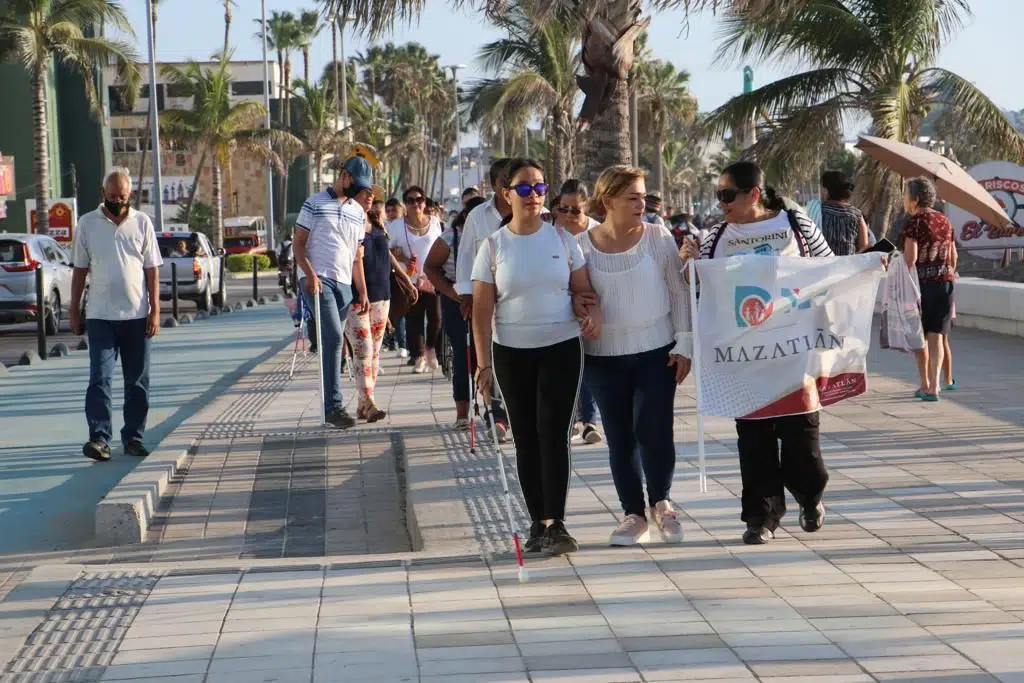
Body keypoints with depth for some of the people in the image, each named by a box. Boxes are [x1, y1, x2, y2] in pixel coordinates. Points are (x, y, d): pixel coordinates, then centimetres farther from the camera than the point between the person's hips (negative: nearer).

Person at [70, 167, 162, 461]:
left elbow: (152, 269, 5)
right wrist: (74, 311, 4)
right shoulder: (87, 223, 3)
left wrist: (155, 311, -2)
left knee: (137, 381, 6)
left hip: (137, 315, 1)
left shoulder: (142, 223, 4)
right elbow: (79, 270, 7)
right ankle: (99, 438, -12)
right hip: (100, 316, -1)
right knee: (100, 378, -9)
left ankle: (134, 437, 14)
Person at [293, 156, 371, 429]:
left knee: (334, 342, 5)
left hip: (344, 284, 6)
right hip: (318, 281, -6)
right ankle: (334, 405, -21)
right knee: (334, 337, -19)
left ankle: (329, 406, 9)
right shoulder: (315, 204, 2)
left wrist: (362, 291, 15)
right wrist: (310, 274, -16)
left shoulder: (358, 212, 18)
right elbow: (298, 243, -1)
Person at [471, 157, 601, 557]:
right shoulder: (494, 247, 0)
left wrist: (594, 312, -17)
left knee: (553, 433, -11)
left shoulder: (562, 238, 2)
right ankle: (538, 522, 12)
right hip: (511, 352, 1)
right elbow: (482, 311, 0)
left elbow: (583, 289, 6)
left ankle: (555, 523, -12)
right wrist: (483, 363, -5)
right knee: (526, 438, 5)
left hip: (561, 348, -1)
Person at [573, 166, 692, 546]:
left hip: (657, 352, -1)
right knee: (620, 439, 6)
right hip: (604, 358, 1)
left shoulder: (659, 238, -3)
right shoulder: (582, 246, -2)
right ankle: (633, 514, 17)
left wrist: (683, 344, -3)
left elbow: (679, 293, 1)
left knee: (653, 430, -8)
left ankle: (660, 503, 16)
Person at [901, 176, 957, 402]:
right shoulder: (945, 221, 10)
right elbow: (953, 255, 16)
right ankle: (934, 386, -4)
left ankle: (925, 384, 13)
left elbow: (911, 257, -17)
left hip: (922, 281, -5)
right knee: (937, 335, 5)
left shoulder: (914, 222, -10)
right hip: (945, 281, 5)